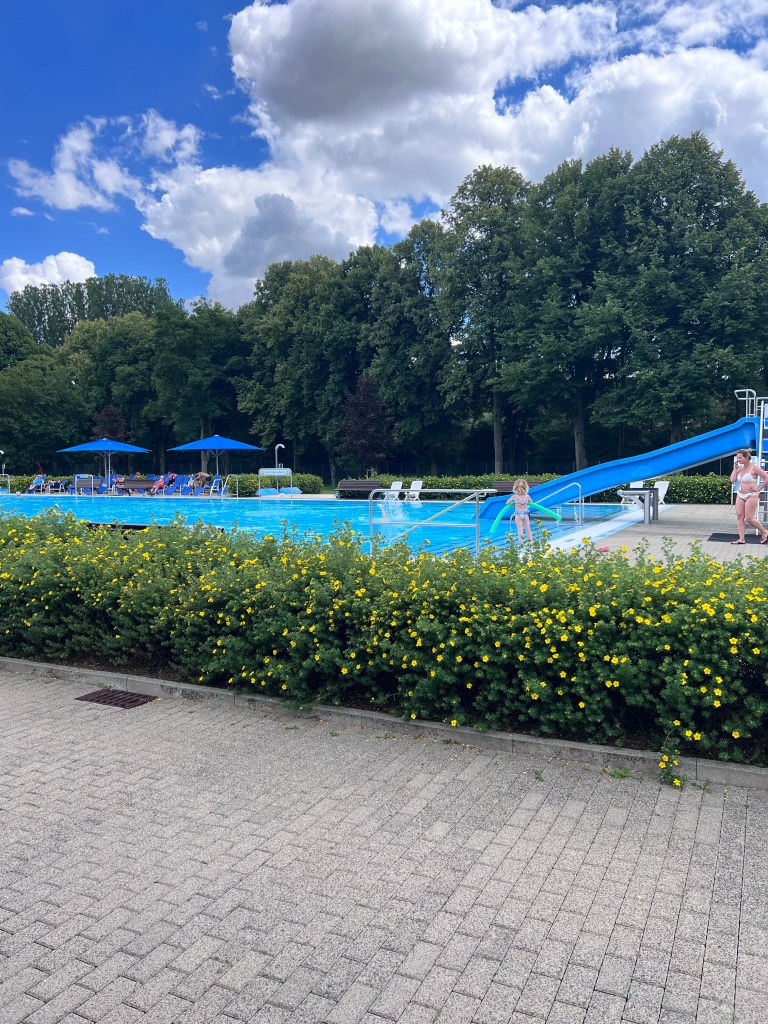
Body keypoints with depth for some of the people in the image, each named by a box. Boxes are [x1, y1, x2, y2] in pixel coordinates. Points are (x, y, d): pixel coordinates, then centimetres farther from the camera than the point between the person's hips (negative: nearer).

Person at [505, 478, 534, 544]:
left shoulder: (514, 497, -11)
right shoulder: (527, 496, -4)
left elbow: (507, 503, 3)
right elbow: (531, 502, 17)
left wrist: (513, 505, 21)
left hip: (518, 514, -2)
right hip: (526, 513, 2)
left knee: (520, 529, -1)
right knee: (528, 529, 12)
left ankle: (521, 543, -6)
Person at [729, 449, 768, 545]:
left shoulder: (754, 468, -11)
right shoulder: (740, 468, 9)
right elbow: (732, 480, 5)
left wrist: (758, 488, -10)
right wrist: (735, 468, 1)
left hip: (751, 496, -7)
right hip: (740, 495, 7)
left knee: (749, 519, -7)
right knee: (739, 517, 1)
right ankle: (741, 539, 2)